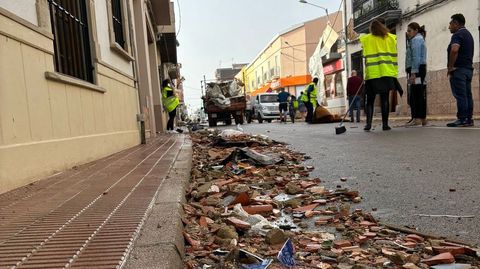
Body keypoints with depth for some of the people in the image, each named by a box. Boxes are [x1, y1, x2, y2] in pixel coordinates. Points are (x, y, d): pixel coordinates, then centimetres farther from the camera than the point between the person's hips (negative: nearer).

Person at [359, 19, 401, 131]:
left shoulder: (366, 39, 6)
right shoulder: (391, 38, 10)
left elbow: (365, 57, 2)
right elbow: (394, 56, 8)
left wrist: (366, 72, 6)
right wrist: (394, 74, 11)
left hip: (372, 74, -1)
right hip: (387, 73, 1)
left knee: (370, 100, 5)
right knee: (385, 99, 3)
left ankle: (368, 123, -7)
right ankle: (385, 124, 2)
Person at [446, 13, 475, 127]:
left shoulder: (458, 34, -9)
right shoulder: (468, 34, 23)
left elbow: (454, 50, -26)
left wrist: (450, 67, -19)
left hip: (459, 69, -10)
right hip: (468, 68, 10)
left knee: (460, 95, -10)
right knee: (467, 95, 8)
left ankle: (462, 120, -11)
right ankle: (469, 119, 10)